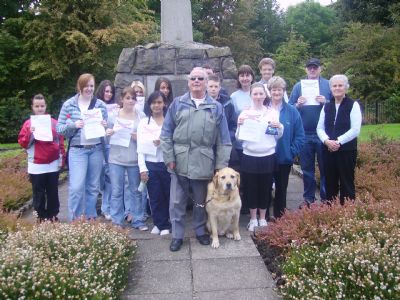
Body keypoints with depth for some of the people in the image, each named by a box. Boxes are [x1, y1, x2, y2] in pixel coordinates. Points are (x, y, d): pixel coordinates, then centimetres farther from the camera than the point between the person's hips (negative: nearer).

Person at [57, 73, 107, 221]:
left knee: (93, 186, 11)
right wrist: (73, 125, -18)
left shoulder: (100, 104, 5)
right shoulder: (68, 104, 0)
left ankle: (91, 218, 25)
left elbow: (106, 126, 12)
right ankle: (75, 220, 8)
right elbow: (59, 128, 0)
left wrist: (104, 126, -11)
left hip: (96, 149, 3)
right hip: (77, 150, -2)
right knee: (76, 187, -8)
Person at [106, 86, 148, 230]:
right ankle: (116, 221, 16)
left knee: (136, 190, 9)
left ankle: (138, 220, 20)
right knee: (116, 191, 5)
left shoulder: (141, 115, 1)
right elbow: (107, 132, 9)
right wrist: (108, 133, -12)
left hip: (134, 159, 0)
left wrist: (139, 137, -16)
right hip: (116, 158, 0)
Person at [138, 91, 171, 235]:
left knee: (169, 195, 4)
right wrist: (142, 168, -3)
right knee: (155, 197, 7)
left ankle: (165, 224, 22)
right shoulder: (143, 122, 7)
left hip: (168, 164, -1)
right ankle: (160, 224, 23)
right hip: (151, 165, 1)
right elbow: (140, 147, 3)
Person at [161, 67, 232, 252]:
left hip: (204, 163, 0)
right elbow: (166, 133, 3)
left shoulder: (216, 107, 5)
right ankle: (177, 235, 20)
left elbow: (223, 139, 3)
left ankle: (200, 231, 33)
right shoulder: (177, 104, 5)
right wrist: (169, 158, -4)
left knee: (201, 201, 14)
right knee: (177, 202, 6)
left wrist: (222, 164, -2)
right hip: (179, 162, 0)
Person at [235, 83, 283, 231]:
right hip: (249, 157, -1)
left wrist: (279, 127, -11)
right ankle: (253, 219, 26)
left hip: (268, 157, 1)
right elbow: (238, 137, 1)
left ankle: (262, 218, 28)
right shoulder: (245, 113, 0)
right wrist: (239, 125, -16)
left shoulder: (272, 112, 3)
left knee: (265, 188, 11)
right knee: (251, 188, 8)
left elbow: (278, 136, 8)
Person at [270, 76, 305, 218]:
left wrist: (292, 152, -7)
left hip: (284, 159, 0)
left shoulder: (292, 111, -2)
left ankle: (279, 218, 26)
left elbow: (300, 136, 0)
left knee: (281, 190, 12)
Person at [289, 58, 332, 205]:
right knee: (307, 168, 10)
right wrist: (298, 105, -15)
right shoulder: (298, 86, 6)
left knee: (325, 167, 7)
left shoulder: (328, 85, 3)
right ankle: (308, 197, 23)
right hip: (305, 134, 1)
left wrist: (326, 102, -16)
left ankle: (326, 198, 19)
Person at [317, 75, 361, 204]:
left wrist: (338, 141, -17)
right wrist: (327, 140, -11)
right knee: (330, 183, 11)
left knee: (347, 183, 2)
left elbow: (355, 130, -10)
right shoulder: (326, 106, 12)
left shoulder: (353, 105, -2)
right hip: (328, 150, 4)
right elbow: (320, 128, 7)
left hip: (347, 150, -4)